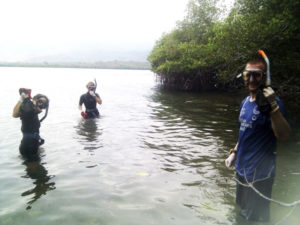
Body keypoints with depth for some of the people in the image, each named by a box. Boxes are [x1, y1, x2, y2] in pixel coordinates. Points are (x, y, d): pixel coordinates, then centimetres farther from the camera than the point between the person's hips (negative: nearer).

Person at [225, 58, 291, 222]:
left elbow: (284, 136, -29)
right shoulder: (245, 102, 6)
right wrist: (234, 153, 14)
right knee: (243, 212, 26)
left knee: (256, 217, 10)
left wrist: (273, 105, -37)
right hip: (242, 169, 7)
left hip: (260, 173, -7)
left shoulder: (271, 102, -17)